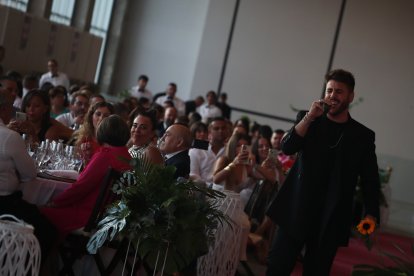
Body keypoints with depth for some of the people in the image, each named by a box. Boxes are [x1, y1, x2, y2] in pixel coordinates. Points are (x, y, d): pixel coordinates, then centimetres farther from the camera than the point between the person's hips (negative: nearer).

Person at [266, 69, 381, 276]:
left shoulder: (363, 135, 4)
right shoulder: (307, 119, 9)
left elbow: (370, 181, 3)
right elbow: (287, 148, -6)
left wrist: (371, 215, -11)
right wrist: (309, 117, -15)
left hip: (331, 218, 0)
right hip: (296, 210, 1)